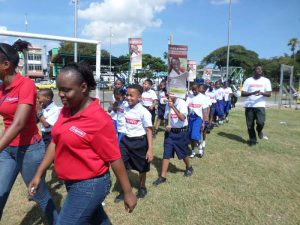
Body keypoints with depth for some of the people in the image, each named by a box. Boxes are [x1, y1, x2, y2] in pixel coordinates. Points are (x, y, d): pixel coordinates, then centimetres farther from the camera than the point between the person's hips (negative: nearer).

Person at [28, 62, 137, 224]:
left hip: (89, 186, -7)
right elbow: (56, 143, 8)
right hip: (72, 183, 7)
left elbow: (114, 159, -19)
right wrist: (39, 174, 8)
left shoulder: (99, 120, -24)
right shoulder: (66, 110, -1)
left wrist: (127, 192, -11)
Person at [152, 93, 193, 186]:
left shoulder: (182, 103, -14)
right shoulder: (168, 104, 2)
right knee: (166, 154, 0)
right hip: (170, 132, 4)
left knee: (183, 153, 13)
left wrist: (173, 107, -29)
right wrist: (167, 125, -9)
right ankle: (162, 176, 7)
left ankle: (189, 168, 42)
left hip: (181, 132, -4)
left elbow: (182, 118, -26)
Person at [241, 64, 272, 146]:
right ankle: (252, 140, 25)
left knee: (260, 122, -17)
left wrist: (261, 93, -21)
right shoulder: (248, 80, 5)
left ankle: (259, 131, 19)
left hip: (260, 105, -1)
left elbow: (269, 94, 0)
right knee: (250, 125, 5)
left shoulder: (266, 80, 6)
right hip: (249, 106, 1)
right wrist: (252, 93, -19)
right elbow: (242, 94, 0)